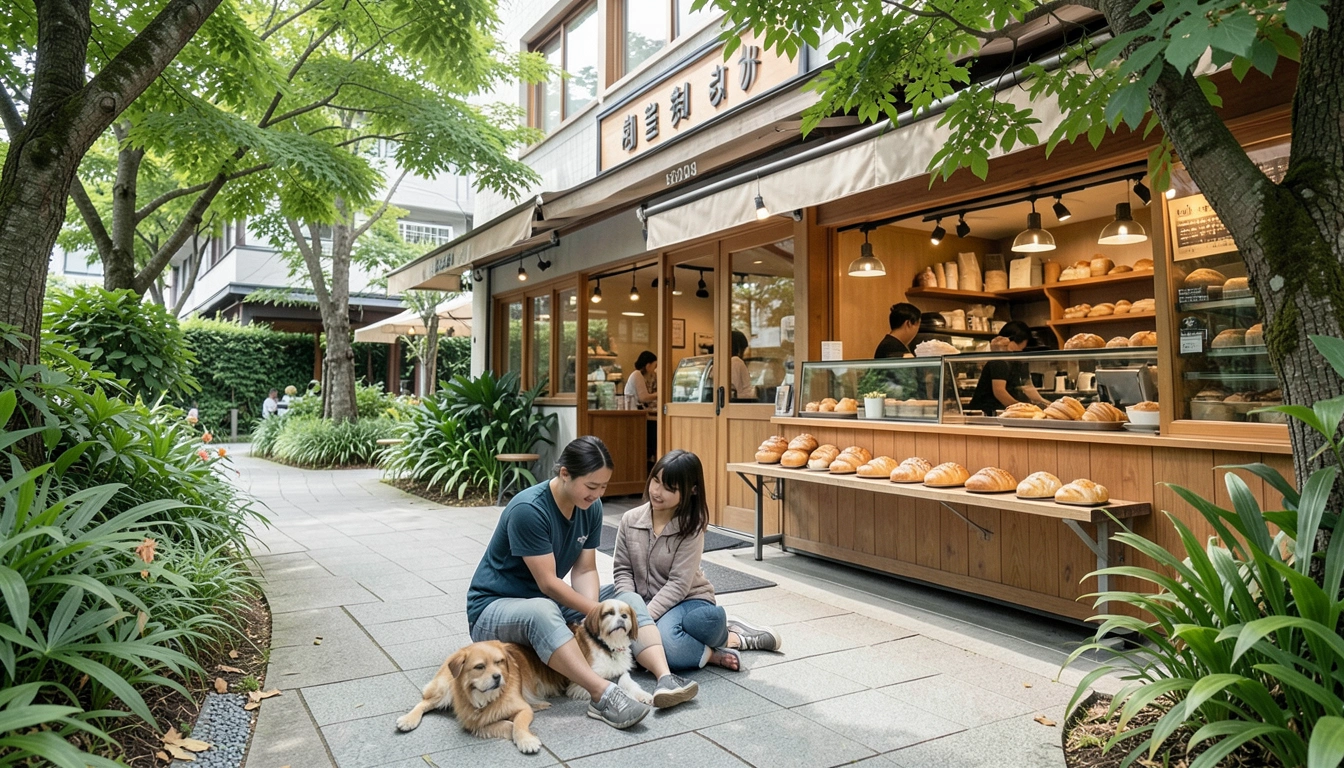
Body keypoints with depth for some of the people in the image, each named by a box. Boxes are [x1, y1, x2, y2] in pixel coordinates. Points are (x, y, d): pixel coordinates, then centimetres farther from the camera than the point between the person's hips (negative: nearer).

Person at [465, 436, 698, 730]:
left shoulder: (591, 506, -5)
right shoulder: (528, 510, -27)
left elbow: (585, 570, -5)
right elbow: (548, 583, -25)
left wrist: (593, 614, -22)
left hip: (548, 601, 7)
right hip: (495, 607, -7)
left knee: (628, 599, -8)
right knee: (543, 611, -41)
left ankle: (665, 679, -28)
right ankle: (604, 695, -49)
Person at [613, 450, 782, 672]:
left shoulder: (691, 528, -12)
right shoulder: (630, 520, -2)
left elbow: (678, 584, -16)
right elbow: (623, 571, 2)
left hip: (687, 601, -3)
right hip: (644, 603, 3)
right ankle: (710, 654, -13)